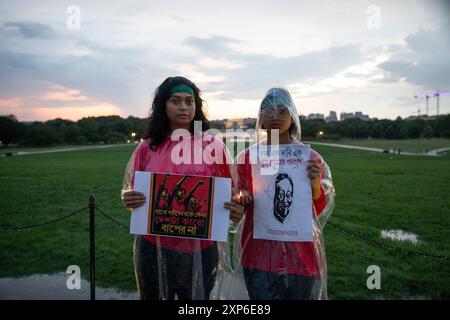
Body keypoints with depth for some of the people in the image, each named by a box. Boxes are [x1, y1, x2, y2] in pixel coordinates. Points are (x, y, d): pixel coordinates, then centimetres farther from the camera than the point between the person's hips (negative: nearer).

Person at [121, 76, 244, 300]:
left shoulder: (214, 146, -3)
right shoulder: (147, 148, 1)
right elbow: (129, 192, 9)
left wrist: (237, 211, -19)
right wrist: (128, 199, -14)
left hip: (200, 250, -1)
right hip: (153, 248, 1)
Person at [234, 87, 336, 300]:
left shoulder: (310, 158, -5)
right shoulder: (247, 157, -1)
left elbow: (320, 211, 1)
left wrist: (315, 187, -17)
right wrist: (242, 200, -13)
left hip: (300, 257, 0)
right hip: (258, 255, 1)